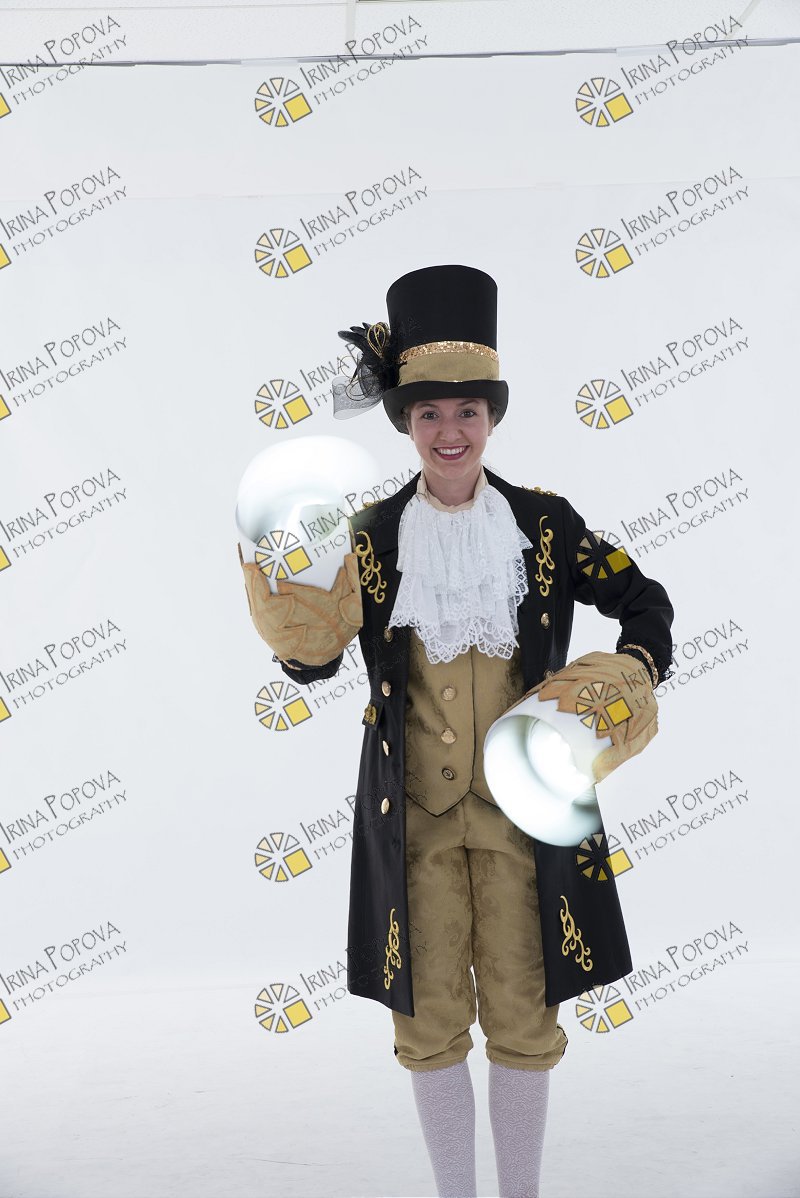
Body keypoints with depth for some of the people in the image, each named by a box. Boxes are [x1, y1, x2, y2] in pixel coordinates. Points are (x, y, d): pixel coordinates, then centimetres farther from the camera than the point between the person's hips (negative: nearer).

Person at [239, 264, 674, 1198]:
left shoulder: (545, 524, -1)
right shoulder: (370, 538, 0)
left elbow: (645, 604, 8)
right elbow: (310, 663, 2)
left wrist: (629, 681, -9)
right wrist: (294, 616, -19)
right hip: (414, 812, 1)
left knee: (521, 1017, 9)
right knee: (430, 1021, 10)